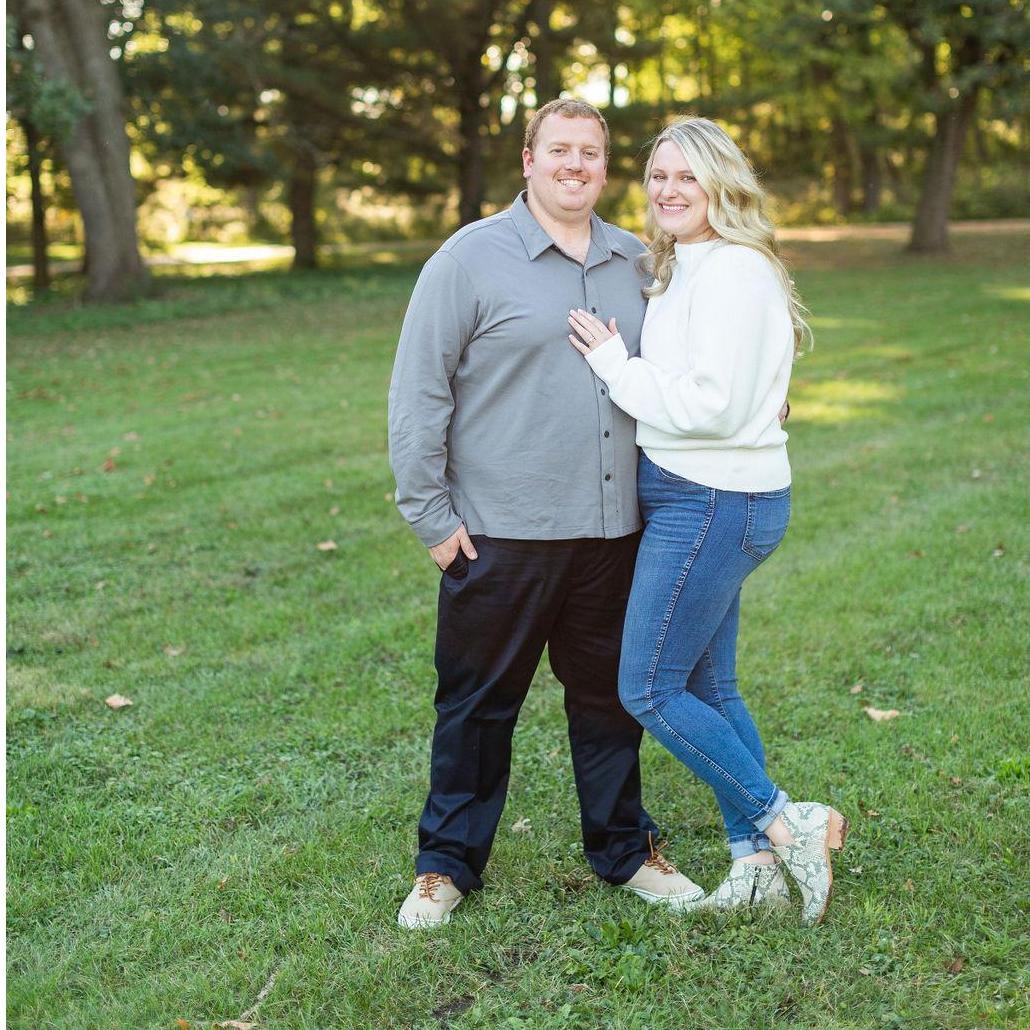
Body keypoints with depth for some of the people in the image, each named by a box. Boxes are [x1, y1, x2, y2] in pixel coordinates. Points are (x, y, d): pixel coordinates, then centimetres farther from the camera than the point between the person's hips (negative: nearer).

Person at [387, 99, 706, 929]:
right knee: (478, 704, 7)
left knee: (608, 696, 15)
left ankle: (625, 849, 32)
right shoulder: (472, 259, -6)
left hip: (611, 532, 4)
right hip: (499, 535, -4)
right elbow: (417, 394, -7)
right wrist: (430, 515, -9)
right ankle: (447, 864, 24)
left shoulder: (636, 264, 9)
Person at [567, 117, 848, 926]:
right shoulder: (682, 269, 16)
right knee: (708, 686, 14)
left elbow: (712, 405, -22)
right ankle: (757, 860, 23)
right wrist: (619, 361, 2)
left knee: (649, 689, -5)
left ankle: (786, 826, 6)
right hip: (696, 497, 10)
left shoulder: (732, 271, -16)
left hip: (713, 502, -10)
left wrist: (614, 365, -13)